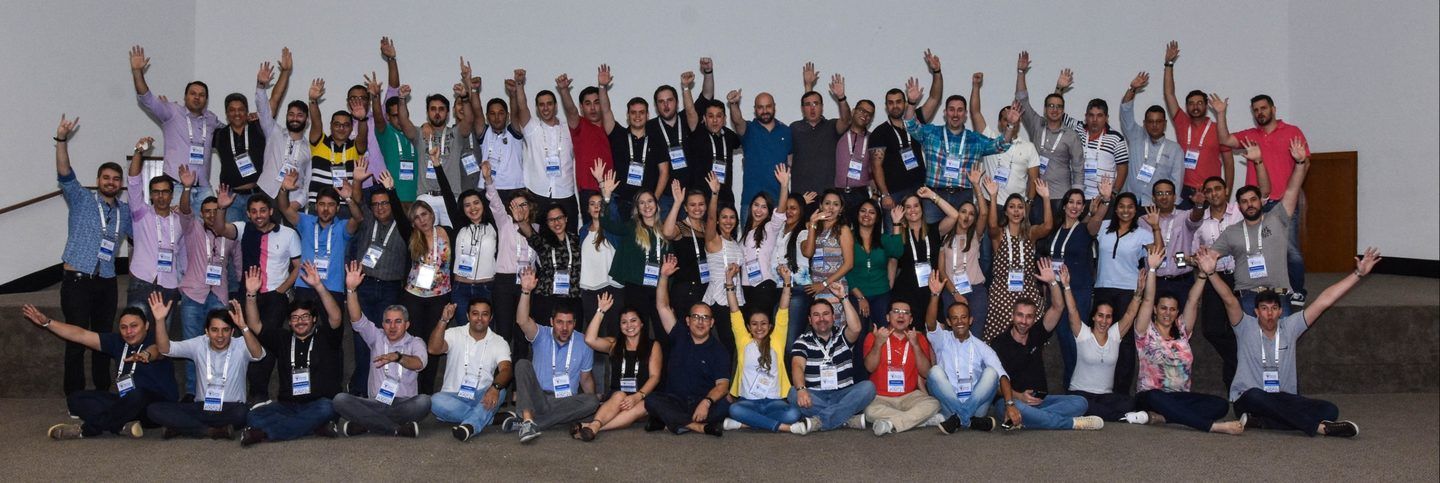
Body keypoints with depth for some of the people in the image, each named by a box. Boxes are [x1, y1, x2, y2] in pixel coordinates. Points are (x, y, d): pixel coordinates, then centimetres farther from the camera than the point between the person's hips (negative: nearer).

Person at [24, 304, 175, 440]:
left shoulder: (154, 340, -11)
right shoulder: (117, 341, 8)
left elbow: (156, 350, -36)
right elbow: (81, 335, 8)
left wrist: (146, 355, -60)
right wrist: (47, 322, 3)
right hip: (126, 403, 7)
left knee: (137, 395, -41)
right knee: (75, 398, -3)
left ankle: (85, 429, -21)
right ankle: (123, 426, -25)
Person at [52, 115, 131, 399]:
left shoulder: (125, 212, 13)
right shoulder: (81, 200, 2)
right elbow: (64, 173, -11)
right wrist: (62, 140, -26)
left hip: (106, 282, 4)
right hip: (77, 280, -4)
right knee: (77, 339, -6)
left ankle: (102, 394, 20)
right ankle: (75, 399, 1)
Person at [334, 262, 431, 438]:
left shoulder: (415, 343, 7)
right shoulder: (377, 337, 15)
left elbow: (420, 363, -15)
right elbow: (358, 321, -2)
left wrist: (397, 356, -35)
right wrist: (351, 289, -16)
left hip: (404, 405, -3)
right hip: (375, 404, 3)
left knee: (424, 401, -35)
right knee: (340, 399, -25)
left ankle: (364, 425, -27)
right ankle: (399, 429, -30)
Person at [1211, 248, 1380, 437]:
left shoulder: (1290, 327, 6)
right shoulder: (1246, 328, -2)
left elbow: (1324, 301, 2)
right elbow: (1230, 300, -19)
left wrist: (1358, 274, -1)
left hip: (1284, 401, 4)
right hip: (1248, 399, -4)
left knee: (1329, 410, -20)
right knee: (1255, 396, -41)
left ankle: (1264, 421, -29)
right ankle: (1319, 426, -38)